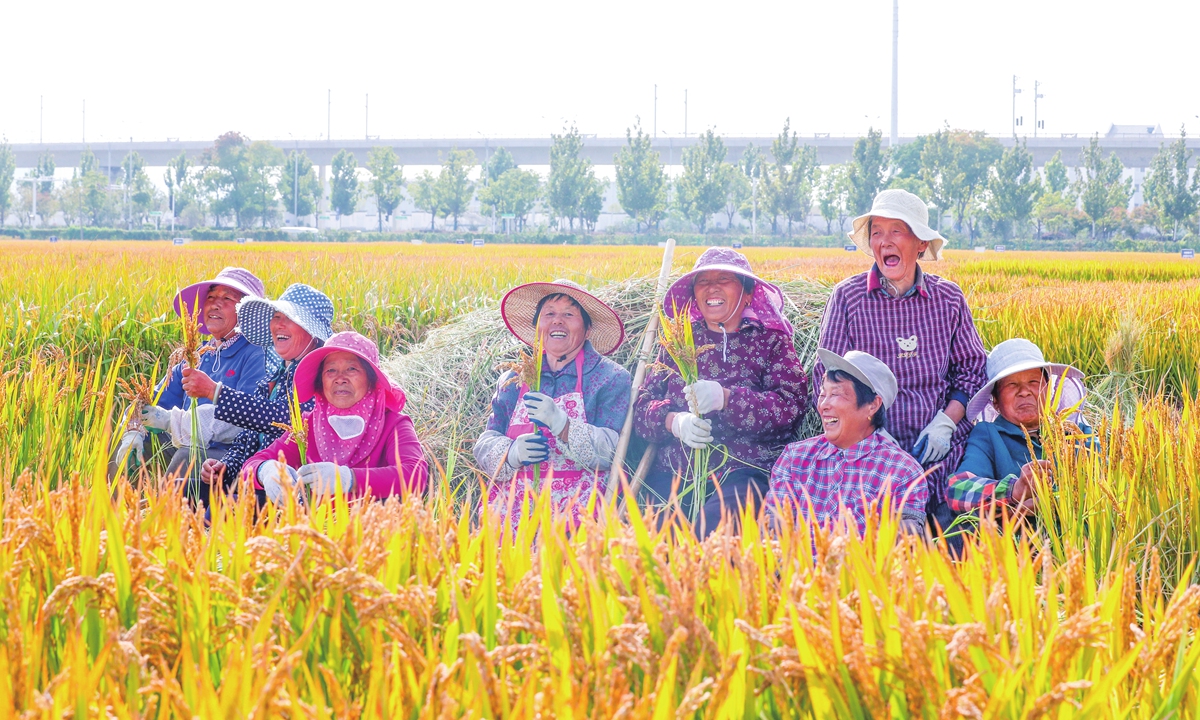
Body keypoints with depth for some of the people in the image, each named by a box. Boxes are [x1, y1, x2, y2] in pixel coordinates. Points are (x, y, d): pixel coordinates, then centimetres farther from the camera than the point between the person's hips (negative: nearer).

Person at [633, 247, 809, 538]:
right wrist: (674, 421, -11)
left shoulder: (771, 341, 9)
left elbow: (792, 406, -5)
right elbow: (643, 405, 13)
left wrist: (725, 398, -20)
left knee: (709, 526, -33)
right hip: (674, 474, 3)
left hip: (743, 473, -3)